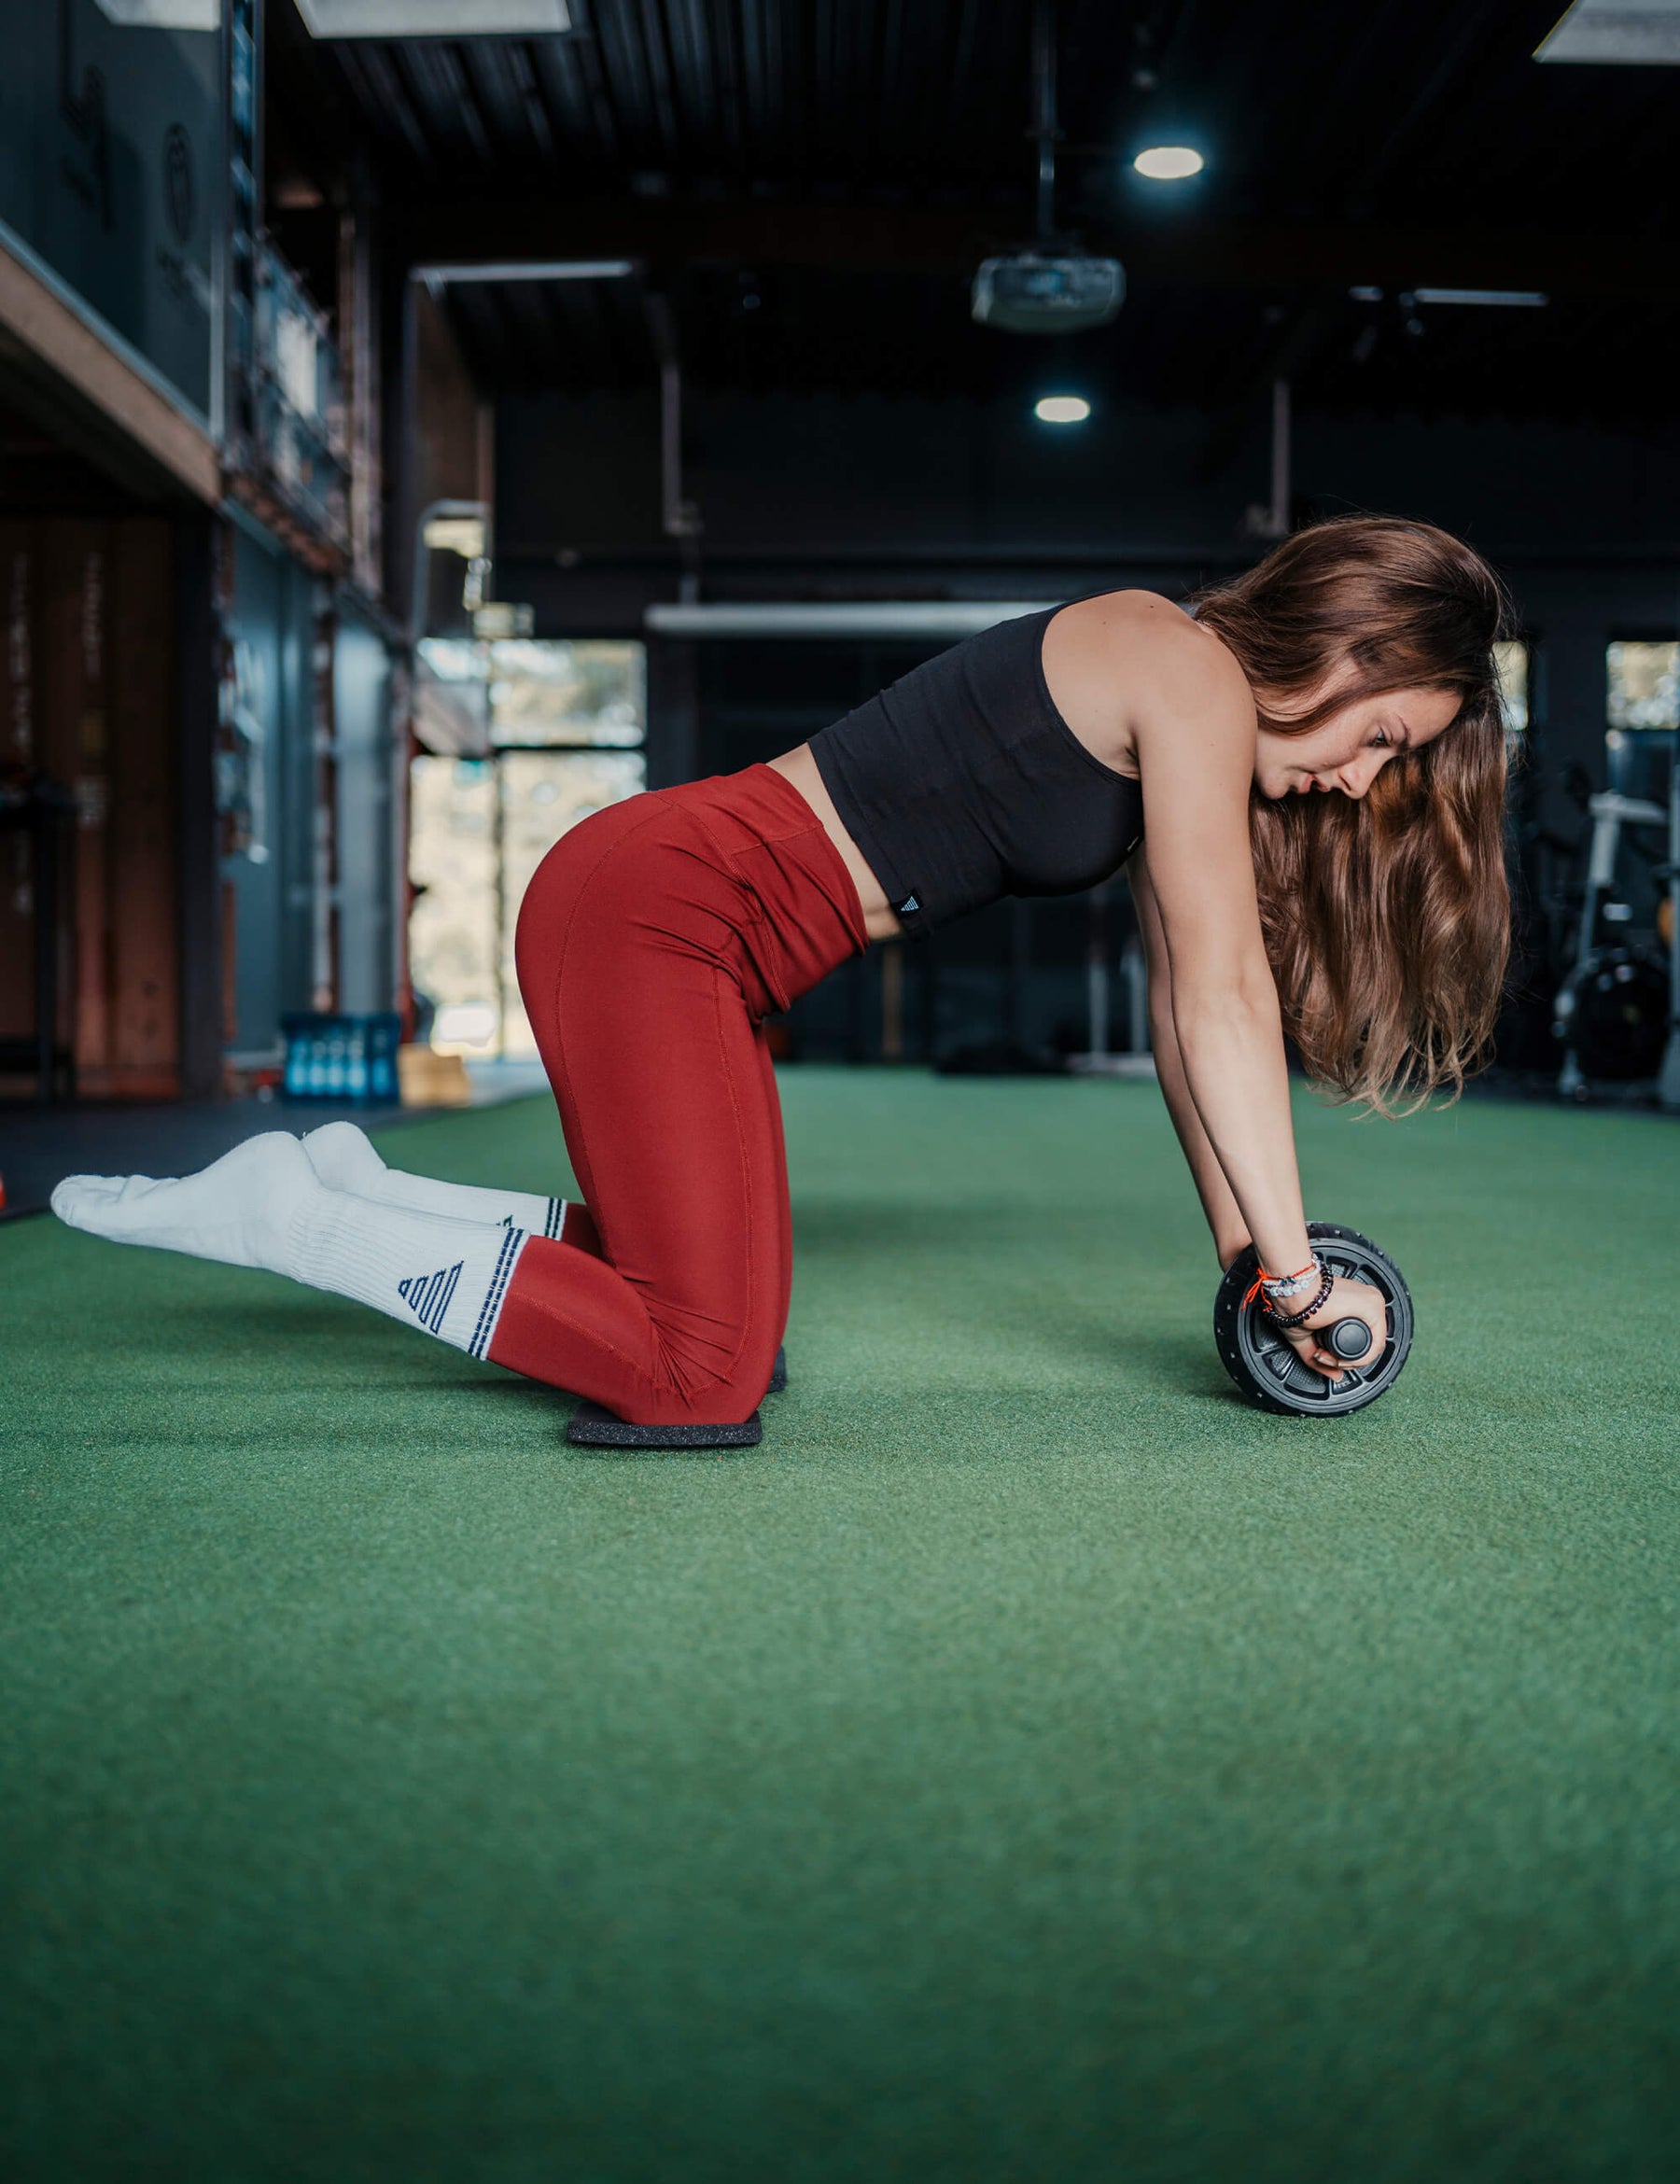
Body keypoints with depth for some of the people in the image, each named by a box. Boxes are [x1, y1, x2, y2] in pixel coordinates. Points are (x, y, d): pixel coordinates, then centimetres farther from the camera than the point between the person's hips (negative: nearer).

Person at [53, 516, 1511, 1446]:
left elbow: (1191, 1000, 18)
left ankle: (351, 1197, 13)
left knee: (730, 1309, 11)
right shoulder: (1190, 671, -11)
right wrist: (1294, 1269, -10)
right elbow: (1222, 992, -14)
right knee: (701, 1379, -14)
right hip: (651, 910, -10)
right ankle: (293, 1221, -6)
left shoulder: (1198, 727, 18)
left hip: (686, 935, 10)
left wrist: (1244, 1253, 14)